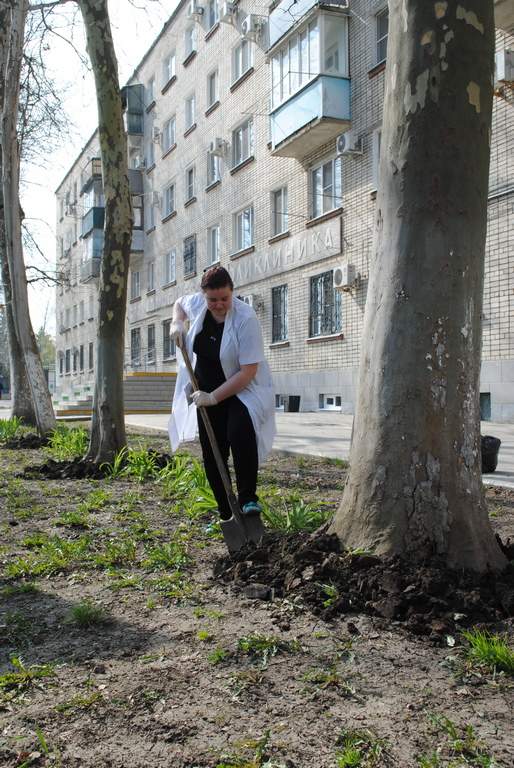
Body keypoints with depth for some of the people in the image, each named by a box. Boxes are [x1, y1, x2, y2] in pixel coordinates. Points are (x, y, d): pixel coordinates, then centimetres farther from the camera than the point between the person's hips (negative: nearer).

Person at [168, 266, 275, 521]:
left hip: (243, 390, -5)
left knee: (239, 432, -34)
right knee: (212, 453, 5)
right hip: (208, 393, 6)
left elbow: (248, 371, -25)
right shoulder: (197, 303, -6)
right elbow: (179, 303, 21)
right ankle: (226, 515, 17)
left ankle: (248, 498, -22)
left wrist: (213, 397, -25)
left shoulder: (245, 318, -24)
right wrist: (177, 323, -1)